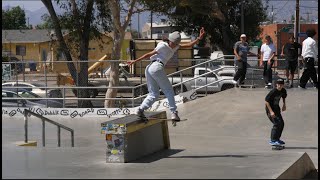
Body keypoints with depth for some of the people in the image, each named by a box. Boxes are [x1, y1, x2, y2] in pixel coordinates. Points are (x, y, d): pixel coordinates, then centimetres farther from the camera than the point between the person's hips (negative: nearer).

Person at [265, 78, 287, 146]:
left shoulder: (283, 91, -4)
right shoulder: (273, 92, -25)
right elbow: (266, 101, -25)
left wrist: (284, 105, 8)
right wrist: (271, 111, -30)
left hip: (276, 108, 8)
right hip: (270, 108, -8)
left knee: (281, 123, 11)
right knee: (277, 123, -18)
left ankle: (277, 139, 26)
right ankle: (273, 140, -14)